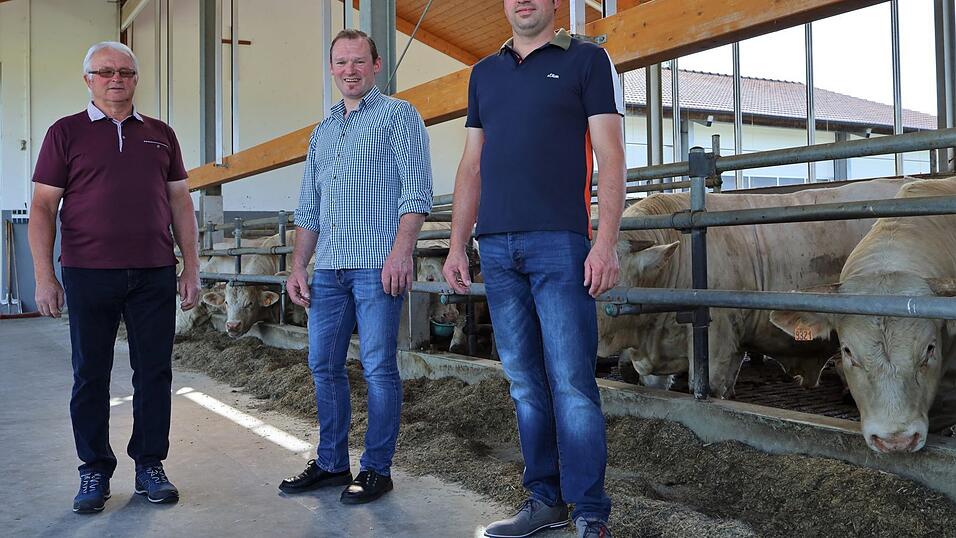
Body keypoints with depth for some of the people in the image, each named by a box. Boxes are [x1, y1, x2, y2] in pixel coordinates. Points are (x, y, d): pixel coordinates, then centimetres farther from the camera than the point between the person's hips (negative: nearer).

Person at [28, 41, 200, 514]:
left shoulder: (160, 135, 13)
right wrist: (44, 276, -6)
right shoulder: (66, 133, 5)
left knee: (154, 372, 5)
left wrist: (191, 270, 7)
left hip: (155, 275, 2)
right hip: (89, 274, -2)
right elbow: (43, 206, 2)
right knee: (90, 375, 6)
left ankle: (150, 465, 18)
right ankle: (94, 471, 18)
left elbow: (180, 204, 13)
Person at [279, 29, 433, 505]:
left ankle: (376, 469, 9)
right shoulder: (322, 131, 21)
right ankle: (331, 463, 22)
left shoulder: (398, 115, 3)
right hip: (329, 269, 7)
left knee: (378, 368, -2)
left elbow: (416, 190, -8)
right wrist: (298, 266, 13)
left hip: (377, 266, -6)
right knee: (323, 366, 9)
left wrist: (401, 251, -19)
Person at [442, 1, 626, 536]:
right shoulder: (485, 72, 20)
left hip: (561, 244, -5)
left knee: (571, 383, -6)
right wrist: (457, 246, 11)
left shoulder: (587, 60, 5)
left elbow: (611, 158, -2)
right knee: (526, 384, 8)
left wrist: (606, 242, -13)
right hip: (497, 248, 5)